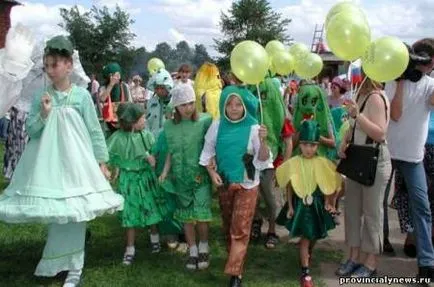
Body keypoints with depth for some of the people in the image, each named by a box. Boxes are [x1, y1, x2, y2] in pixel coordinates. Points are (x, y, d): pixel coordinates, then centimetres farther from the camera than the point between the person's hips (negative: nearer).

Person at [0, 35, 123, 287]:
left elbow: (95, 131, 0)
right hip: (49, 163, 2)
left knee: (72, 213, 2)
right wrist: (43, 114, -14)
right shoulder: (41, 97, 2)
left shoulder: (82, 95, -4)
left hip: (76, 162, -2)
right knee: (57, 213, 8)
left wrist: (102, 162, 0)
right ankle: (59, 263, 26)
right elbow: (30, 131, 3)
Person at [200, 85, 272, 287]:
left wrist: (263, 141, -32)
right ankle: (235, 261, 36)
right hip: (224, 184, 4)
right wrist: (212, 172, -7)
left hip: (247, 186, -4)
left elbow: (263, 160, -14)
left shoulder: (253, 128, -12)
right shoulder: (217, 126, -2)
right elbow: (208, 152, 7)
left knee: (240, 230, -5)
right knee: (228, 227, 17)